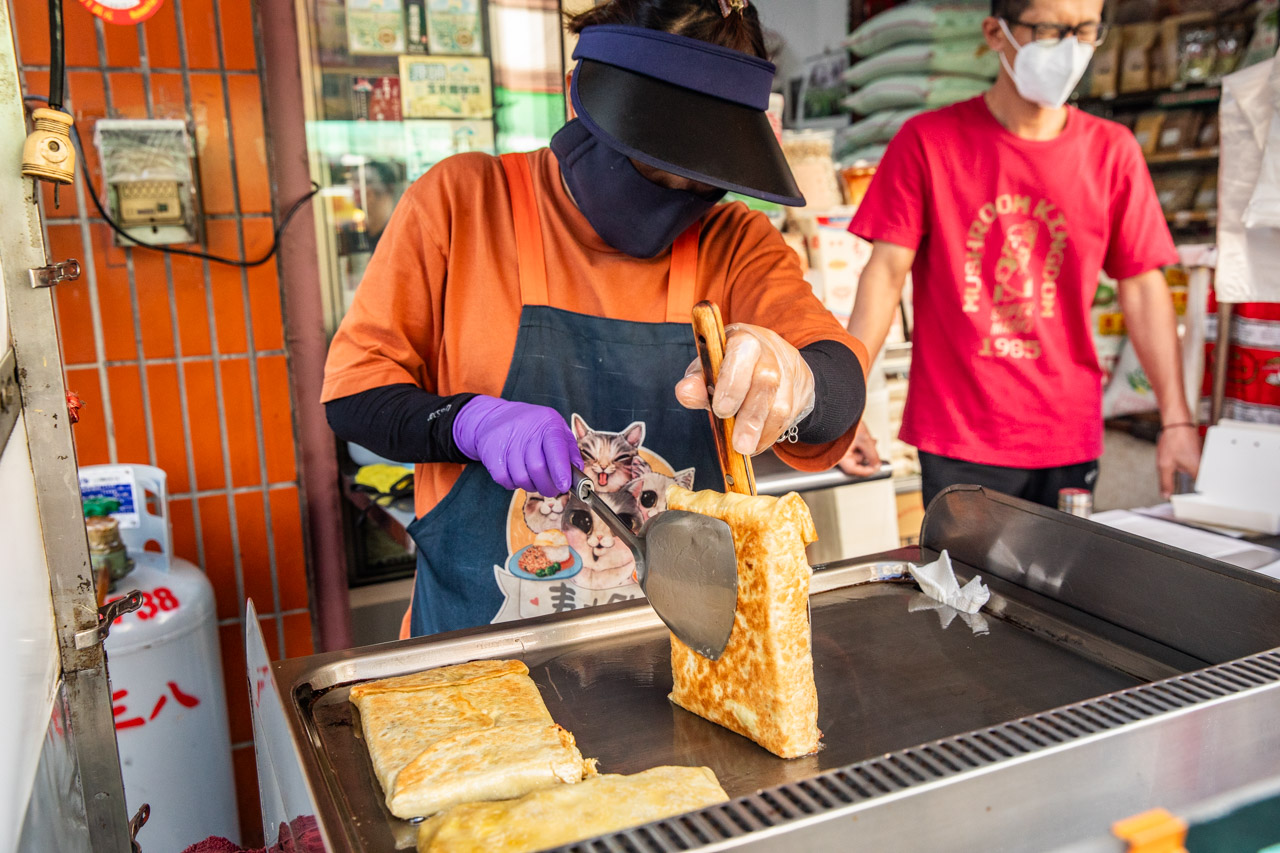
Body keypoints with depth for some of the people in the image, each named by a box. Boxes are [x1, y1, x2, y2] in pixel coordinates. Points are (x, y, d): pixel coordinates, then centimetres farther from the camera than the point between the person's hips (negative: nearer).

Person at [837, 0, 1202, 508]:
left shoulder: (1112, 151, 4)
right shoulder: (928, 141, -4)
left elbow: (1142, 288, 5)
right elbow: (886, 272, -7)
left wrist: (1177, 421, -1)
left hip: (1070, 440, 3)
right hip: (957, 440, -2)